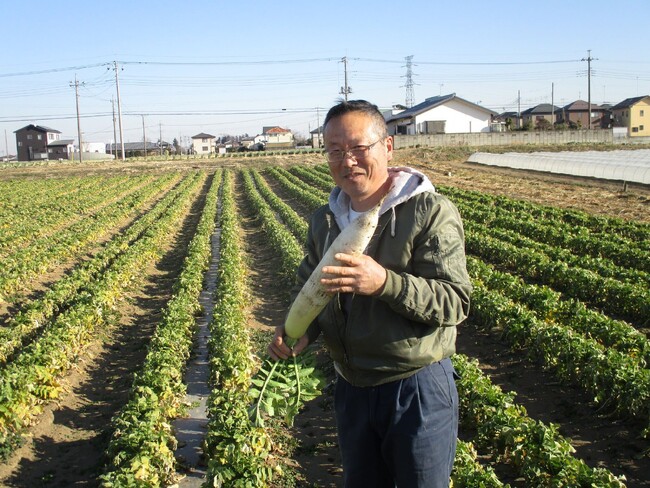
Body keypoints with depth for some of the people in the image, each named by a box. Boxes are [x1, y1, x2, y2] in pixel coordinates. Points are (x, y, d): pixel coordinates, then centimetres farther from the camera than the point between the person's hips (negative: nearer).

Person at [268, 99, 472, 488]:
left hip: (418, 388, -6)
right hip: (351, 388, 6)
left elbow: (456, 302, -21)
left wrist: (385, 282, -36)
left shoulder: (432, 213, -16)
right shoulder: (325, 221, 5)